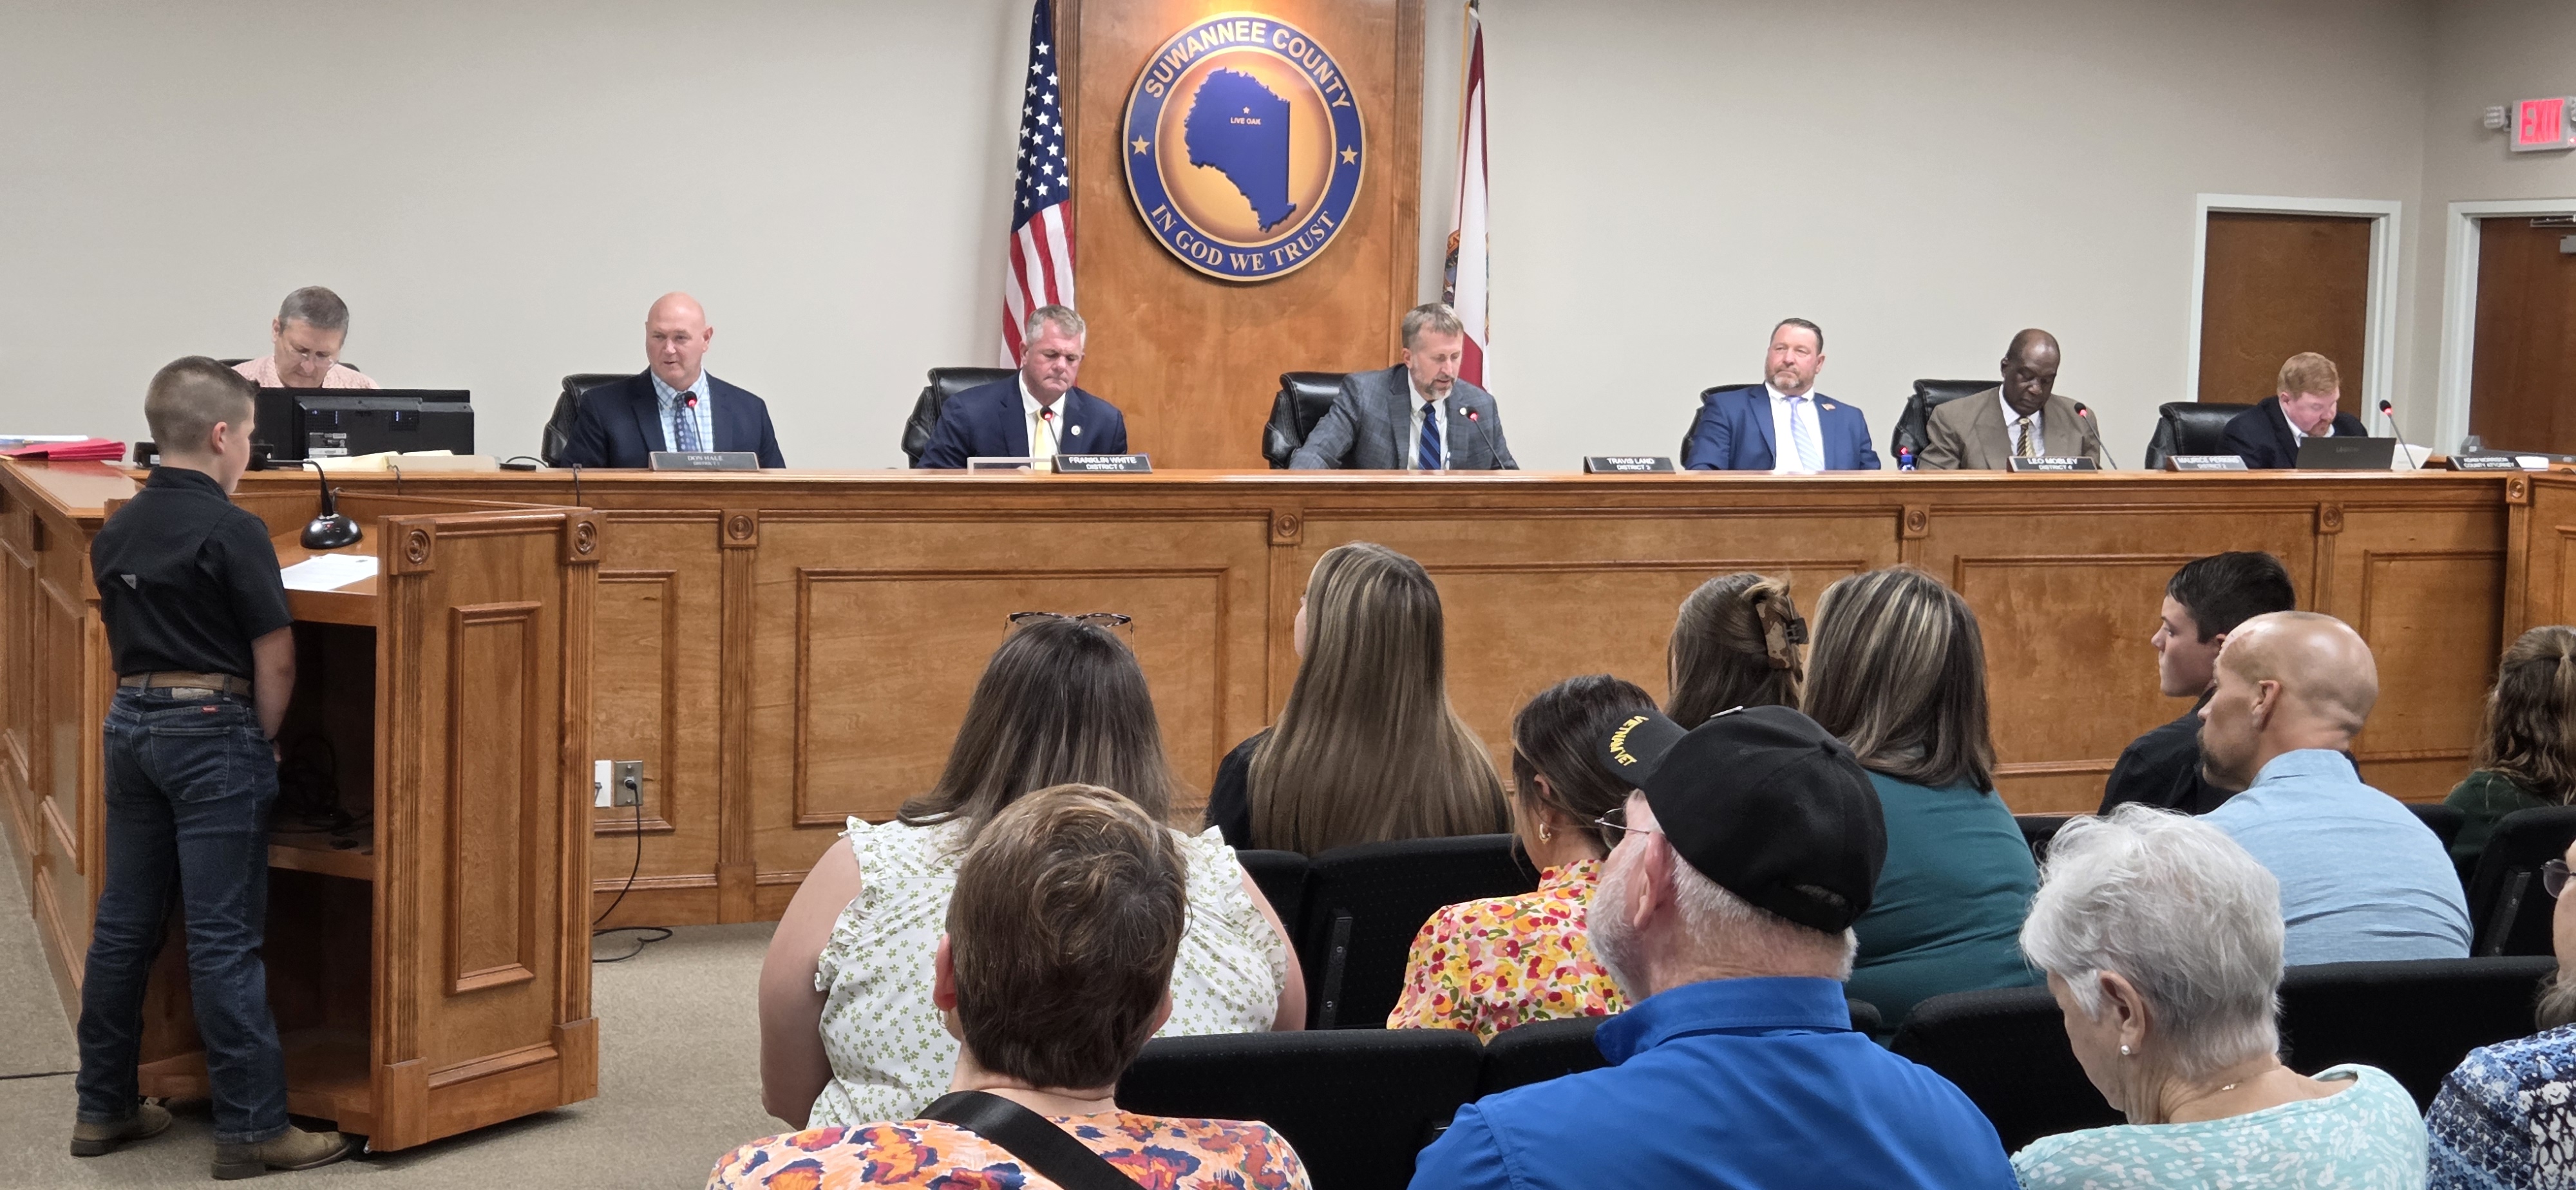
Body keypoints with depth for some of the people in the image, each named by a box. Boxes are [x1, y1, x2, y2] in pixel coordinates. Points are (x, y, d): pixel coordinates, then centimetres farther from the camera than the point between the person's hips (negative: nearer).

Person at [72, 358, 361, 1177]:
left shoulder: (117, 533, 9)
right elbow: (275, 658, -13)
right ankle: (252, 1130, -2)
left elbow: (121, 643, 16)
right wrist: (264, 742, 0)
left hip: (131, 724, 7)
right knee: (223, 938, -6)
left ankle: (103, 1109, 20)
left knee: (123, 925, 13)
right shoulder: (231, 531, -13)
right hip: (212, 731, -7)